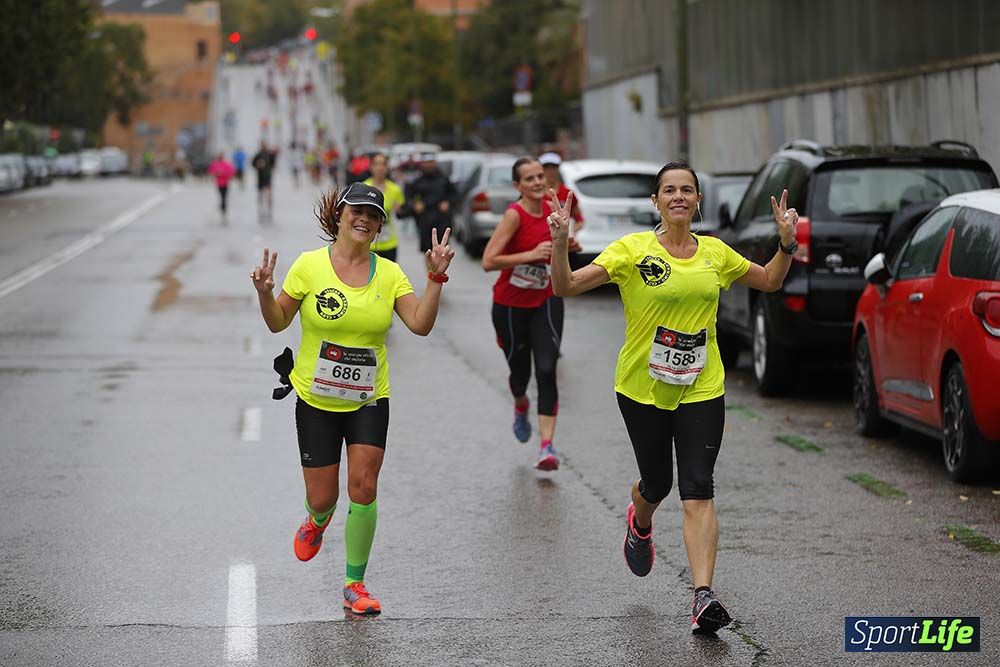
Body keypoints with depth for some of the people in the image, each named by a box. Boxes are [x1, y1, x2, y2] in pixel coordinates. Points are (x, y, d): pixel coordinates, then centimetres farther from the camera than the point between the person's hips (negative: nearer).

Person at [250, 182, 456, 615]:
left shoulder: (389, 273, -1)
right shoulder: (310, 265, -6)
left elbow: (420, 324, -8)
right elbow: (278, 322, -1)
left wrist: (436, 278, -17)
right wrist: (264, 295, -20)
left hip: (369, 400, 1)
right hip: (316, 400, -1)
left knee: (364, 488, -10)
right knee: (322, 497, 3)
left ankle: (355, 585, 5)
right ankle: (316, 522, 43)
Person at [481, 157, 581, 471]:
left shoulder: (552, 209, -1)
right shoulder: (514, 214, -19)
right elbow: (488, 261, -27)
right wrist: (531, 254, -32)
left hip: (546, 302, 3)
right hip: (510, 306, -3)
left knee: (546, 371, -13)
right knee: (520, 372, 13)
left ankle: (547, 446, -15)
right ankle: (520, 407, 51)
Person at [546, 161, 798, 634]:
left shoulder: (715, 253, 5)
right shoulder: (632, 250, -6)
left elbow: (769, 281, 20)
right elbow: (566, 286, -13)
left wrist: (787, 243, 3)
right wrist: (560, 243, -29)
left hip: (701, 389, 1)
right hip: (642, 387, -1)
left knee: (698, 492, -11)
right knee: (657, 483, 14)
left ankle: (703, 597, -16)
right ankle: (639, 523, 52)